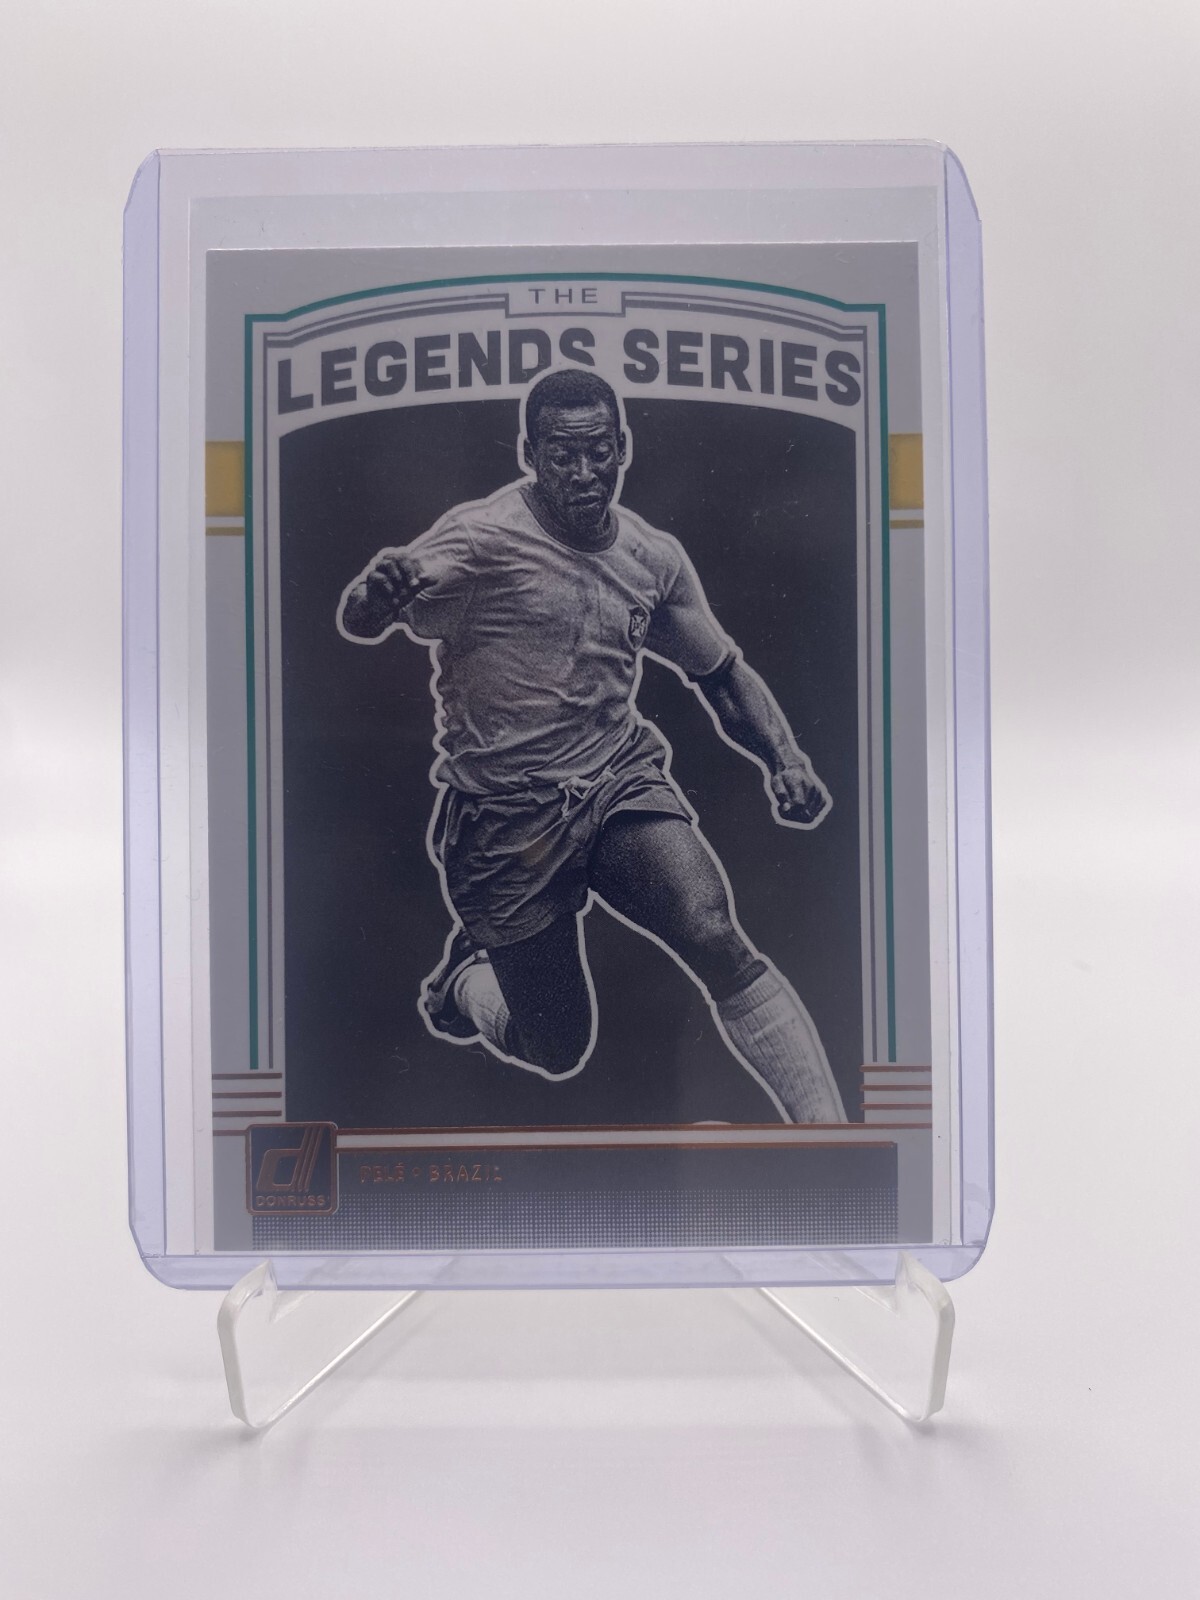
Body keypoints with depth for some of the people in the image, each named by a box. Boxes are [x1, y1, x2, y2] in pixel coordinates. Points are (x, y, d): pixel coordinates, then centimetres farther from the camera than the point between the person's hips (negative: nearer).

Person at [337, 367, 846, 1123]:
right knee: (560, 1053, 8)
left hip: (622, 778, 4)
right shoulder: (482, 538, -12)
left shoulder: (654, 556, 5)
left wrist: (786, 761, 0)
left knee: (718, 939, -22)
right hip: (508, 813, -3)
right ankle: (463, 976, 40)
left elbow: (723, 672, 15)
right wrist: (381, 594, -46)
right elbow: (359, 624, -22)